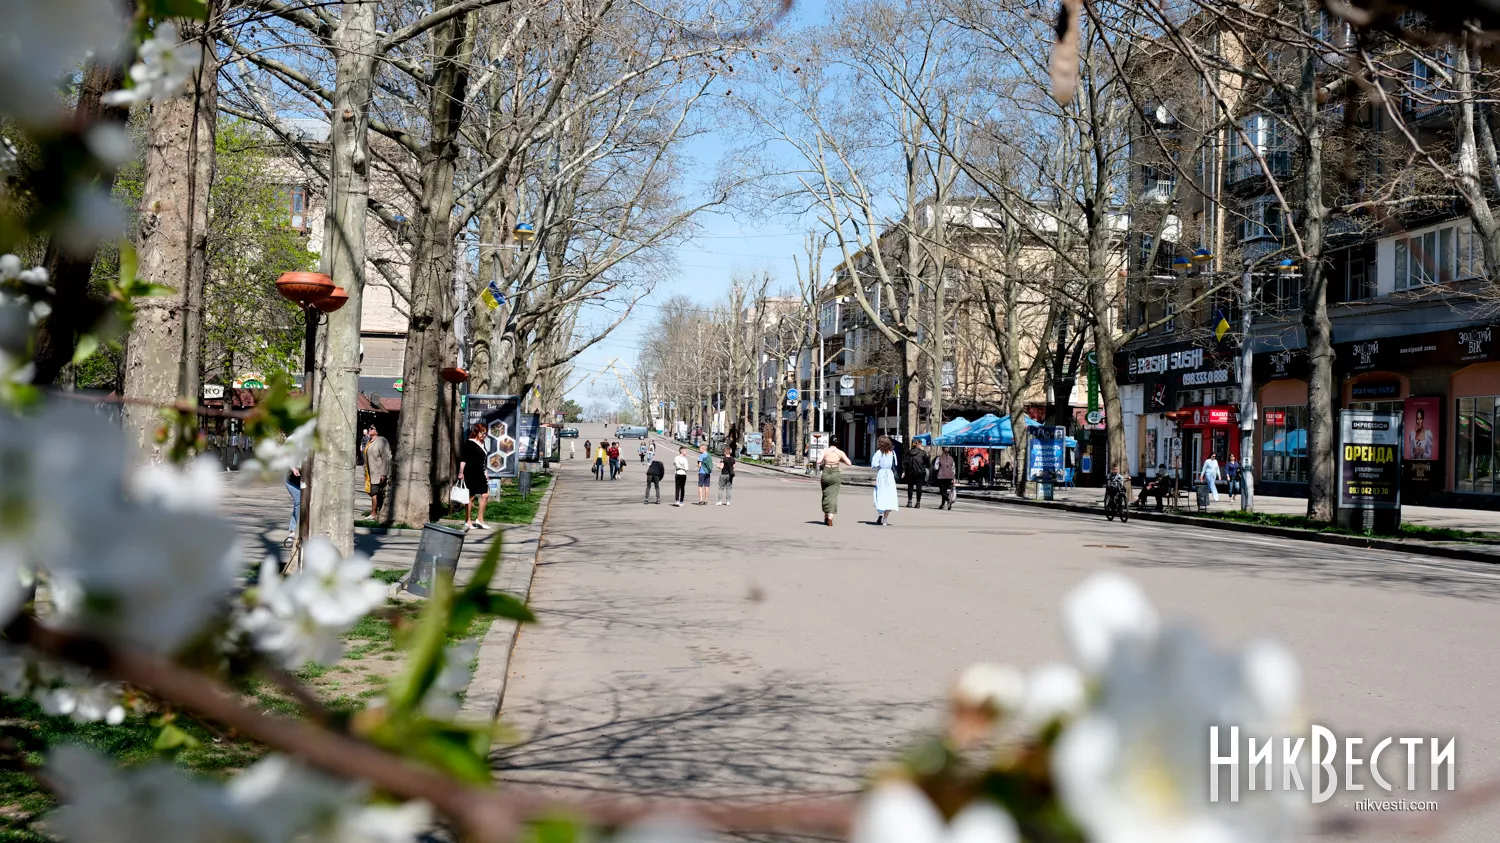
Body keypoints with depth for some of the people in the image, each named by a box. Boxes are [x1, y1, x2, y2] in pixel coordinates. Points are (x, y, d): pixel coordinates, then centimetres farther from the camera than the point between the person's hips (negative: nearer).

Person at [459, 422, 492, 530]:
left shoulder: (482, 444, 15)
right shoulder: (469, 443, -8)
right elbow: (463, 459, -12)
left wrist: (485, 473, 24)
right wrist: (461, 472, -18)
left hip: (479, 474, 8)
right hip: (470, 473, -8)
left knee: (485, 495, 4)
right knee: (471, 497, -2)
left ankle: (480, 519, 13)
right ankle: (468, 521, 7)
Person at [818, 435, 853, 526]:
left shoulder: (825, 451, -6)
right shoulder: (840, 453, -3)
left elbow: (818, 462, -16)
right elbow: (849, 463, 0)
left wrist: (822, 462, 6)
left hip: (826, 474, 1)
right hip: (836, 474, 0)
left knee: (825, 495, 18)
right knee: (833, 496, 0)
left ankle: (825, 516, 27)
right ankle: (830, 517, -12)